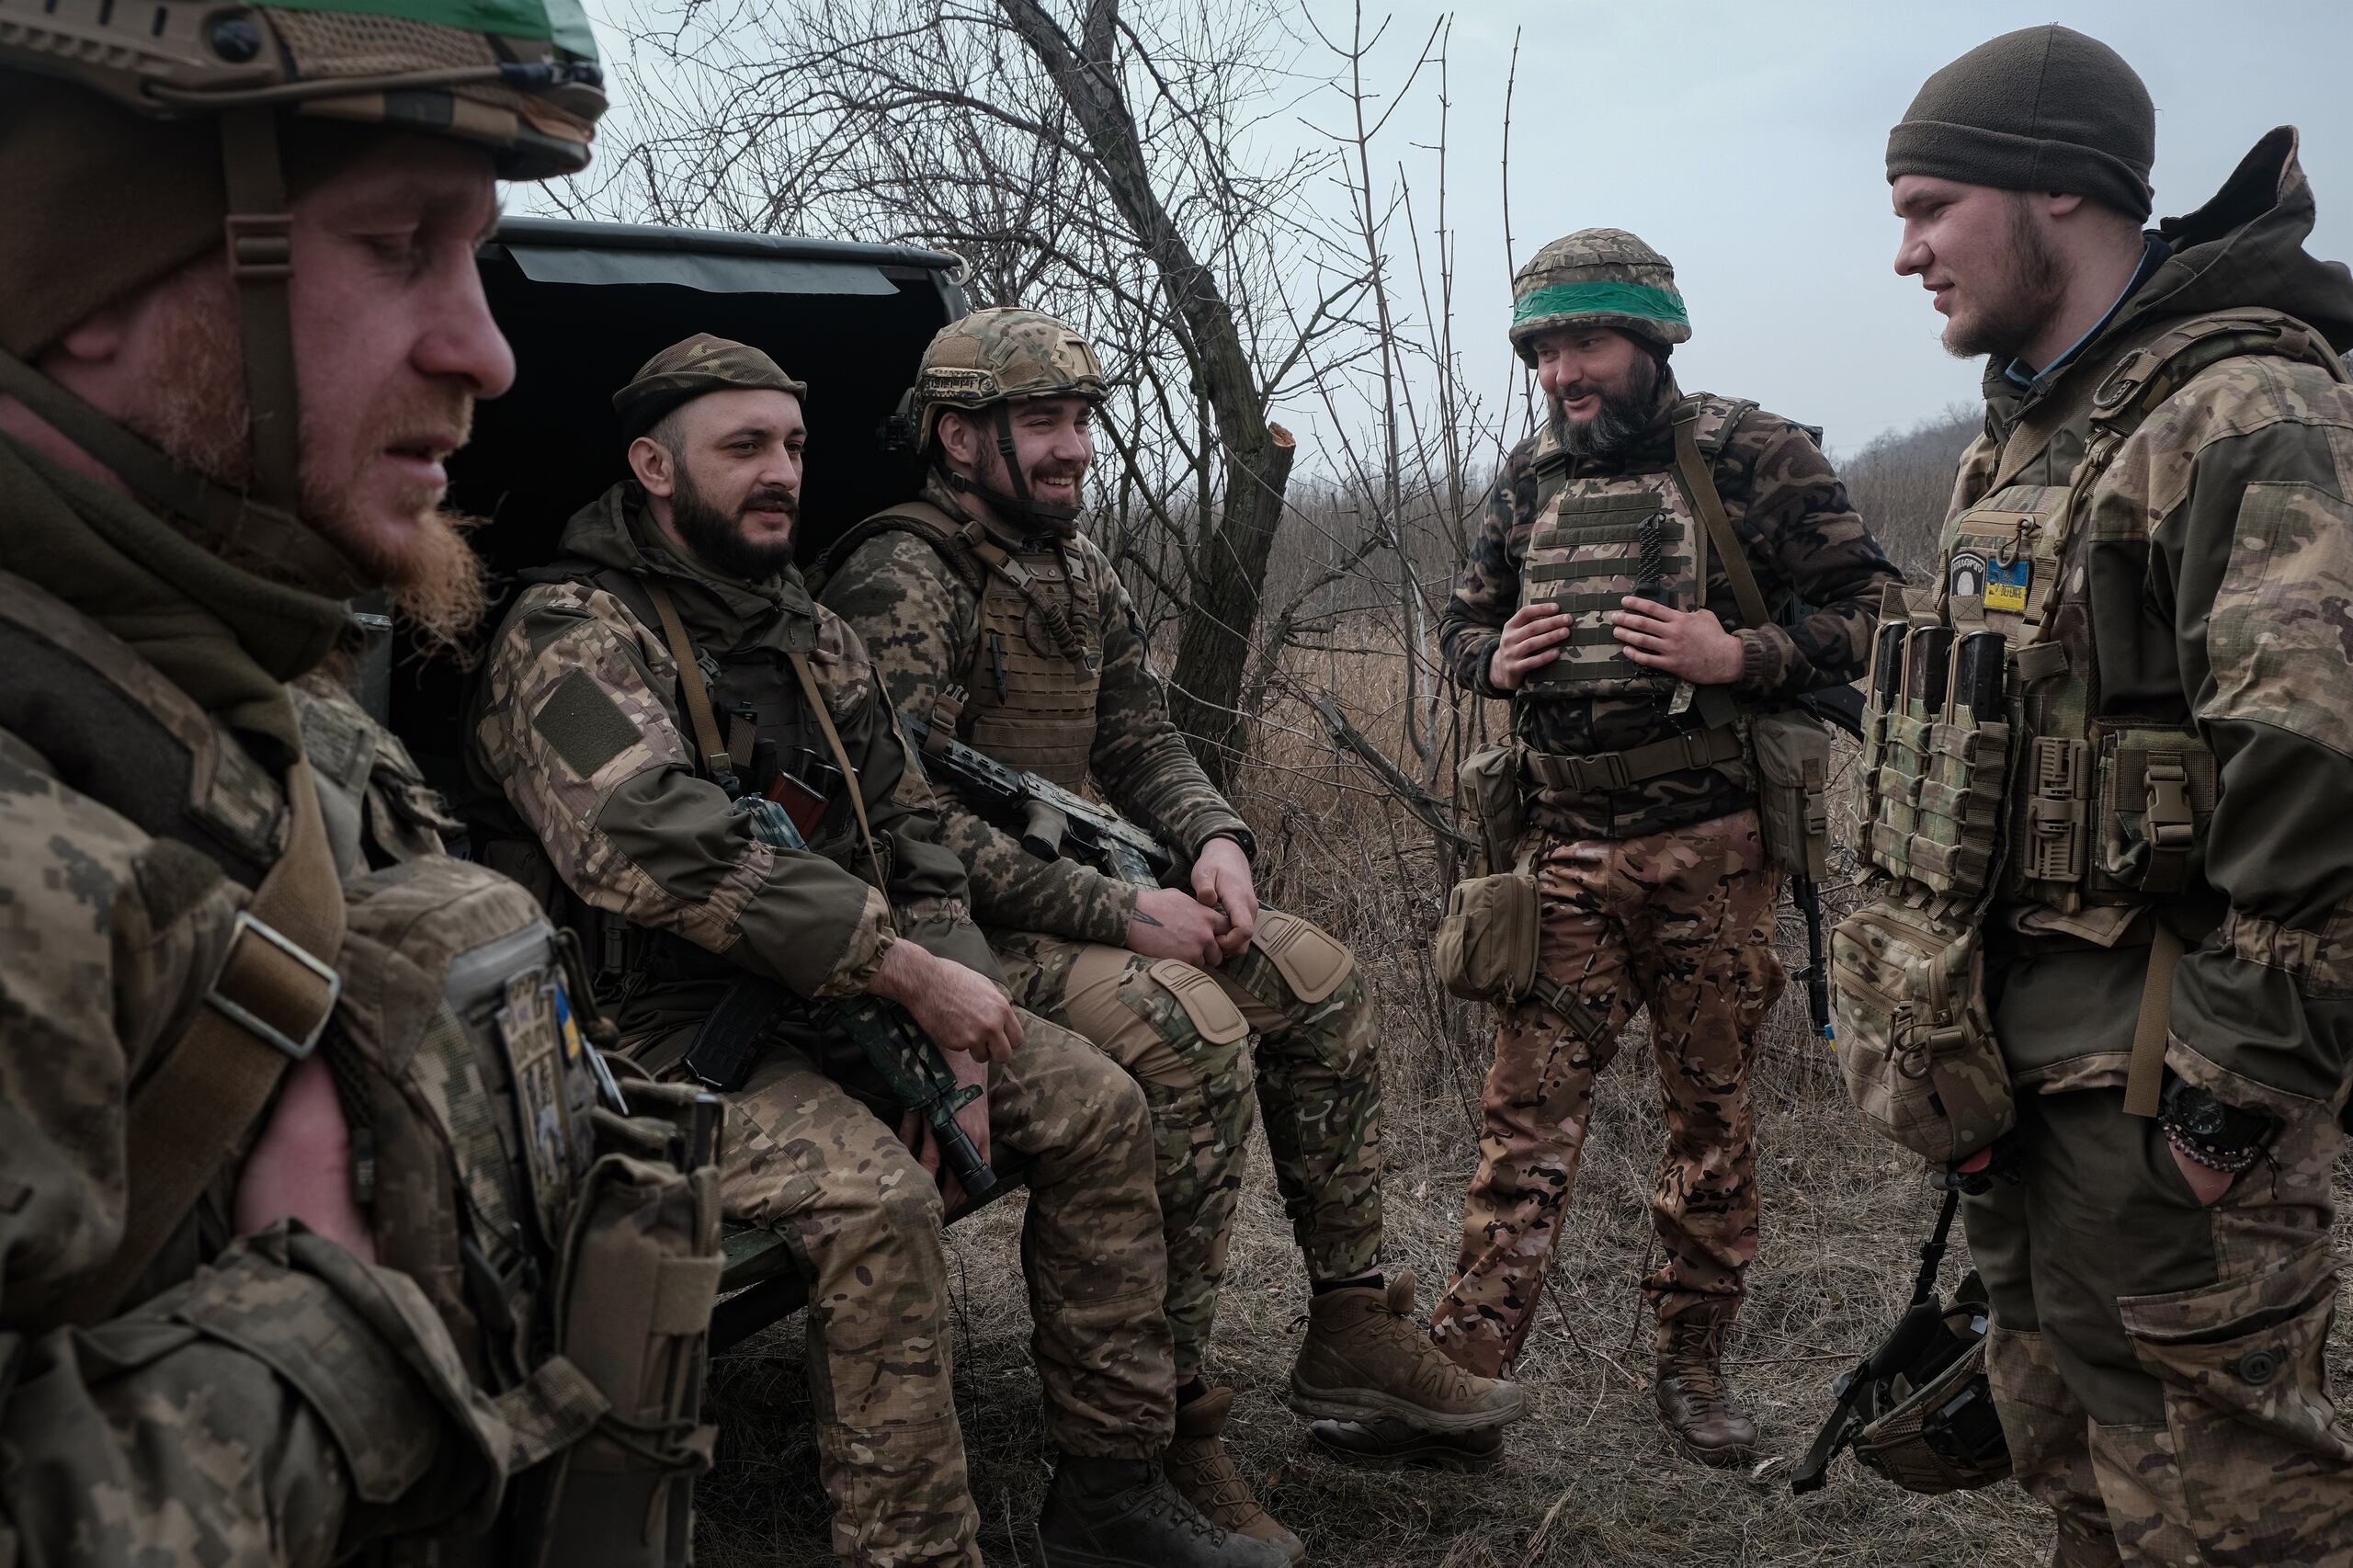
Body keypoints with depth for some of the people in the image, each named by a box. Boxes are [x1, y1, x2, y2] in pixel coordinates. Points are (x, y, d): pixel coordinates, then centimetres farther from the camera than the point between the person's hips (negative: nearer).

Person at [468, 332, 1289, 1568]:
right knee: (875, 1199, -32)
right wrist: (911, 973, -26)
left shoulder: (811, 635, 13)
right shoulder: (571, 633, -12)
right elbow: (666, 850, -28)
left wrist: (961, 1024, -3)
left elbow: (912, 839, 13)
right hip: (673, 1034, -8)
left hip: (843, 1001, 8)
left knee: (1095, 1105, -3)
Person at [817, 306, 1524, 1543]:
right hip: (968, 930, -9)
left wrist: (1214, 838, -6)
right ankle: (1165, 1421, -18)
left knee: (1320, 983, 1)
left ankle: (1350, 1332, 10)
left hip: (1092, 894, 9)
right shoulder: (900, 585, -16)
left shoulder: (1074, 565, 13)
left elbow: (1140, 735, 16)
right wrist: (1120, 913, -24)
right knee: (1192, 1028, -30)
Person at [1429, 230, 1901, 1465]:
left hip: (1710, 846, -2)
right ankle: (1469, 1355, 6)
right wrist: (1491, 660, -1)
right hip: (1563, 848, 3)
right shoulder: (1530, 477, 12)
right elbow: (1462, 617, 22)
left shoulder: (1754, 457, -2)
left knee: (1710, 1107, 8)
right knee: (1530, 1100, 1)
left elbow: (1868, 609, -2)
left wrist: (1738, 656, -17)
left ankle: (1693, 1365, 23)